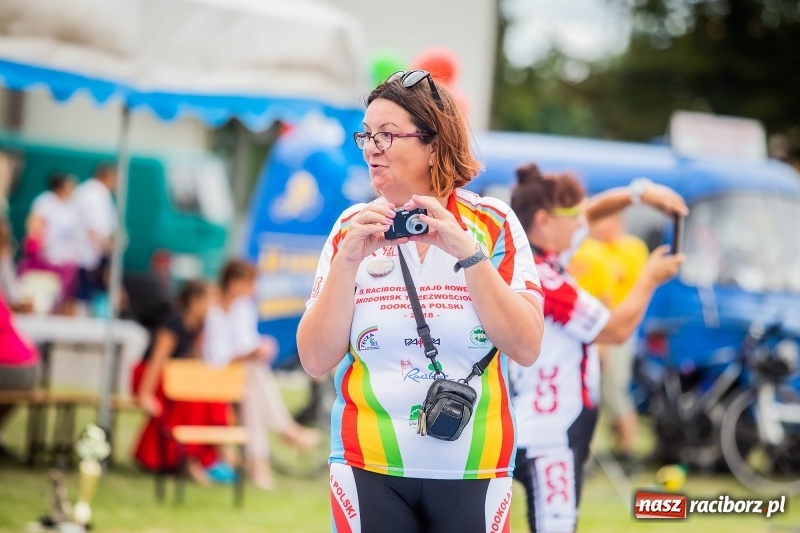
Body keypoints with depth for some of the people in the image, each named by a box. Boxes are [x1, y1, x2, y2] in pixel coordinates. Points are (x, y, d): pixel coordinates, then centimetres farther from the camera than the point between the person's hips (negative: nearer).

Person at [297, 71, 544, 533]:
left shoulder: (492, 223, -3)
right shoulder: (353, 227, 2)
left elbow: (527, 349, -10)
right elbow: (316, 360, -3)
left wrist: (468, 252, -17)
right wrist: (349, 259, -14)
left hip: (473, 470, -1)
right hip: (370, 466, 1)